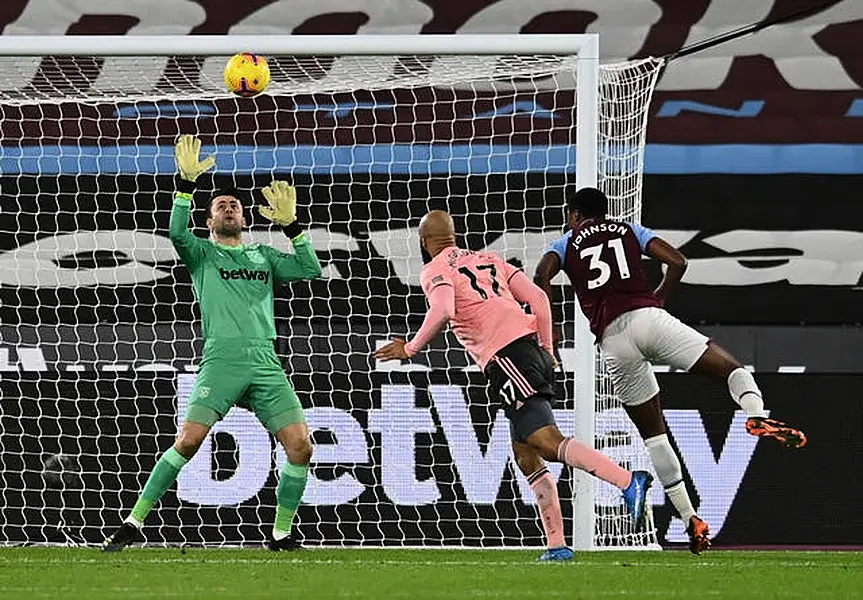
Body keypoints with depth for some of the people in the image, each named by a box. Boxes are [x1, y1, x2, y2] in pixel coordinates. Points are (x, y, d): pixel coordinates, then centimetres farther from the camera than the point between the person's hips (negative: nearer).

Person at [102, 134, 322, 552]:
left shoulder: (264, 256, 25)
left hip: (266, 362, 3)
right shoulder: (202, 253, 15)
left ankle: (281, 533, 6)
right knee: (188, 440, -17)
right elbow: (177, 234, -6)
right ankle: (134, 522, -10)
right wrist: (186, 183, -13)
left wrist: (290, 225, 7)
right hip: (222, 358, -3)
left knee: (300, 445, -8)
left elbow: (311, 269, 14)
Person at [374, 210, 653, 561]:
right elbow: (538, 298, 19)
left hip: (505, 357, -8)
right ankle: (557, 545, 6)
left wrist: (410, 349, -3)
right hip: (531, 346, 8)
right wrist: (547, 349, 23)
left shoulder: (435, 271, 6)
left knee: (546, 441, -18)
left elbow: (443, 311, -15)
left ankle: (628, 482, -36)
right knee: (524, 454, 13)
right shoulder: (489, 260, 27)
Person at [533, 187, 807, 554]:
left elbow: (542, 276, 1)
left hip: (612, 339, 0)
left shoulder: (568, 243, 22)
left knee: (652, 433, 10)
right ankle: (756, 414, -37)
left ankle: (690, 520, 6)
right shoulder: (630, 230, 25)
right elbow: (677, 261, 14)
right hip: (648, 317, 0)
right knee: (731, 368, -1)